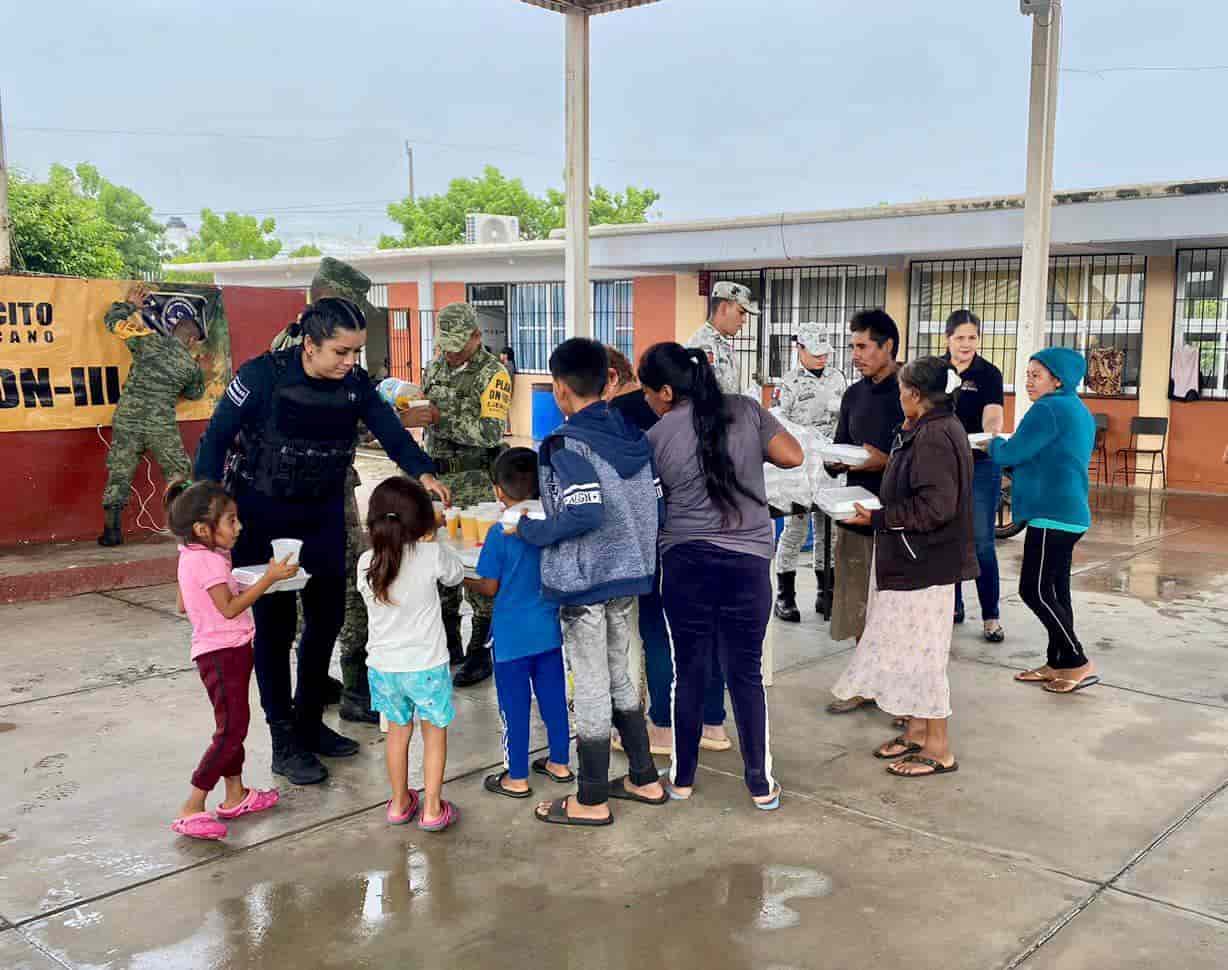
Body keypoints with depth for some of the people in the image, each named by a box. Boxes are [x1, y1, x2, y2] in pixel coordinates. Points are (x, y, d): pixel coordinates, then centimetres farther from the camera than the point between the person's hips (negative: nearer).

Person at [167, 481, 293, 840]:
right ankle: (191, 811, -5)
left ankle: (236, 796, 30)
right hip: (222, 653, -10)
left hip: (228, 651, 10)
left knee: (234, 724, 19)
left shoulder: (190, 555, 9)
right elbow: (229, 608, -24)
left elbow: (183, 605, 17)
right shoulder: (208, 561, -21)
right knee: (231, 730, -9)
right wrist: (269, 578, -23)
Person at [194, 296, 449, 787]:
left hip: (324, 513, 5)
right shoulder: (263, 375, -21)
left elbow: (389, 429, -11)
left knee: (327, 615, 10)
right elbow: (216, 438, -15)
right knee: (275, 622, -1)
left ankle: (309, 721, 28)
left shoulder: (356, 383, -8)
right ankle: (284, 742, 10)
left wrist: (422, 472, -29)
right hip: (262, 516, -5)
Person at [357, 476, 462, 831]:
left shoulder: (366, 562, -6)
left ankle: (399, 803, 32)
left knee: (398, 731, 20)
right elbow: (455, 576, 4)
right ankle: (432, 809, 17)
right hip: (425, 665, -3)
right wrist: (432, 541, 14)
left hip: (383, 665, 3)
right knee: (435, 732, 14)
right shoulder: (432, 554, -15)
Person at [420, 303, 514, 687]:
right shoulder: (434, 368, 12)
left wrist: (442, 419, -25)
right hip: (437, 477, 7)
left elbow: (490, 432, -20)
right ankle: (449, 646, 25)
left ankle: (480, 653, 8)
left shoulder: (493, 374, -9)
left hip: (476, 483, -7)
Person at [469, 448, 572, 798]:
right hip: (549, 631, 5)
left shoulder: (499, 534, -16)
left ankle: (516, 778, 15)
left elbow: (490, 587, -10)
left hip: (512, 636, -5)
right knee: (553, 698, 16)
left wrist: (465, 580, 9)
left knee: (514, 706, 5)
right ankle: (559, 763, 30)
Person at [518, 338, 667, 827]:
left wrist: (528, 530, -13)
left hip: (584, 582, -7)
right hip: (626, 573, 7)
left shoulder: (567, 444, -16)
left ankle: (592, 801, 15)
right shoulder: (633, 436, 5)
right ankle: (645, 779, 29)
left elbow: (584, 515, -26)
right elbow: (655, 504, 7)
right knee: (617, 676, 20)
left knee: (590, 687, 3)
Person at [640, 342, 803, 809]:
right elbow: (793, 456, 5)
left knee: (689, 670, 11)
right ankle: (760, 784, 14)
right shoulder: (746, 410, 0)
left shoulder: (657, 437, -3)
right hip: (748, 559, 1)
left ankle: (683, 777, 22)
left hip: (686, 560, -1)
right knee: (746, 673, 9)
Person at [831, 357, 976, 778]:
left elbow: (935, 507, -25)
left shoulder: (934, 437, -20)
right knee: (909, 648, 17)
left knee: (918, 651, -1)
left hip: (925, 565, -10)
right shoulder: (938, 429, 12)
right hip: (915, 560, 10)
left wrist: (879, 518, -20)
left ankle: (939, 750, 10)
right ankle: (916, 732, 29)